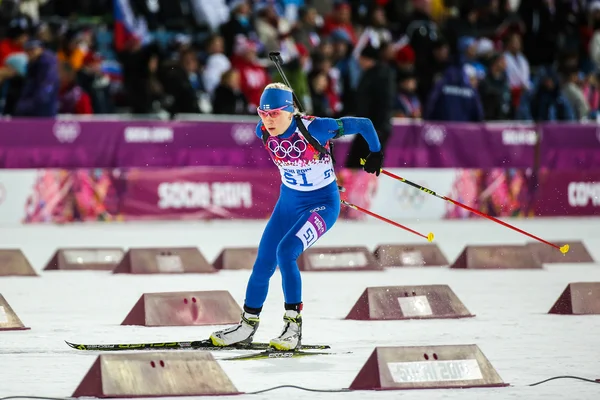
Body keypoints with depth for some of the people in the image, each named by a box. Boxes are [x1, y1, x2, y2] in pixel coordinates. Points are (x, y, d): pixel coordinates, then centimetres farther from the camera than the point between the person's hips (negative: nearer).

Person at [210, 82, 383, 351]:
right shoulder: (263, 132, -12)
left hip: (323, 204, -6)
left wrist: (376, 153, 0)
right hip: (289, 201, 6)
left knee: (285, 251, -25)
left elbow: (363, 125, -18)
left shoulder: (314, 129, -28)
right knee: (263, 262, 4)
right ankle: (248, 326, 22)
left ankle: (293, 326, -18)